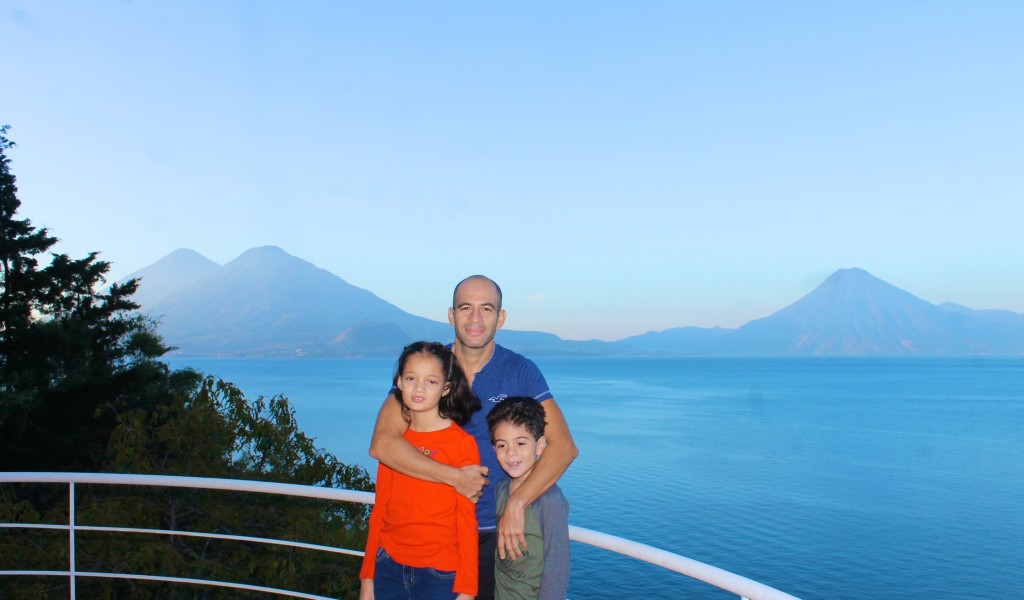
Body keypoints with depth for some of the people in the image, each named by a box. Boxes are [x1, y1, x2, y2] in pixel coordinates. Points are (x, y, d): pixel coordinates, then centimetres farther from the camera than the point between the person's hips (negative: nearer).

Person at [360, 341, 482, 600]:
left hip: (441, 575, -3)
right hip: (389, 567, 4)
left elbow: (466, 520, -8)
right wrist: (367, 578, 9)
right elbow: (379, 510, 8)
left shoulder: (463, 443, -9)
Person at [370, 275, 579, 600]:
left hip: (496, 531, 0)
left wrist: (516, 504, -23)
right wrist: (455, 477, -20)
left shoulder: (521, 372, -5)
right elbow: (382, 443, -16)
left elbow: (564, 446, -13)